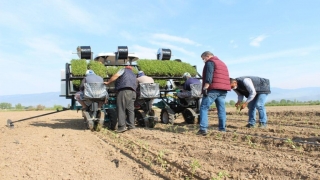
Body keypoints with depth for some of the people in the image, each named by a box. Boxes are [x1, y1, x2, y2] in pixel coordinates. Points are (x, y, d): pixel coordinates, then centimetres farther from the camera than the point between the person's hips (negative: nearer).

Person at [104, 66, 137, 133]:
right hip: (133, 92, 7)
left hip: (124, 90, -7)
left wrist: (108, 82, 6)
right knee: (130, 109, 9)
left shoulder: (124, 70, 15)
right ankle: (131, 125, 8)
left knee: (121, 109, -7)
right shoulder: (133, 75, 34)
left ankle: (122, 126, -12)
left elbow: (116, 75, 0)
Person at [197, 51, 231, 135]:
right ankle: (222, 129, 9)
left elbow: (209, 75, -14)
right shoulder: (222, 63, 28)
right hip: (223, 90, 8)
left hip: (213, 89, -8)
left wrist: (205, 87, -19)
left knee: (204, 108, -7)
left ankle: (203, 129, -15)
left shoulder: (210, 62, 1)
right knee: (222, 110, 8)